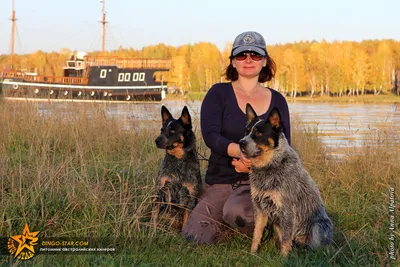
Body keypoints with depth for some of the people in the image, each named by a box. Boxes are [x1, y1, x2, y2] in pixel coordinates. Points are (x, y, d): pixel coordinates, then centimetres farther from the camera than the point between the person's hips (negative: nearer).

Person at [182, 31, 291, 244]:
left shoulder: (276, 100, 9)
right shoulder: (219, 93, 2)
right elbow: (210, 135, -12)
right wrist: (240, 151, -32)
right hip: (220, 181, 1)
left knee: (237, 211, -34)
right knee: (196, 237, -15)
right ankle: (223, 218, 18)